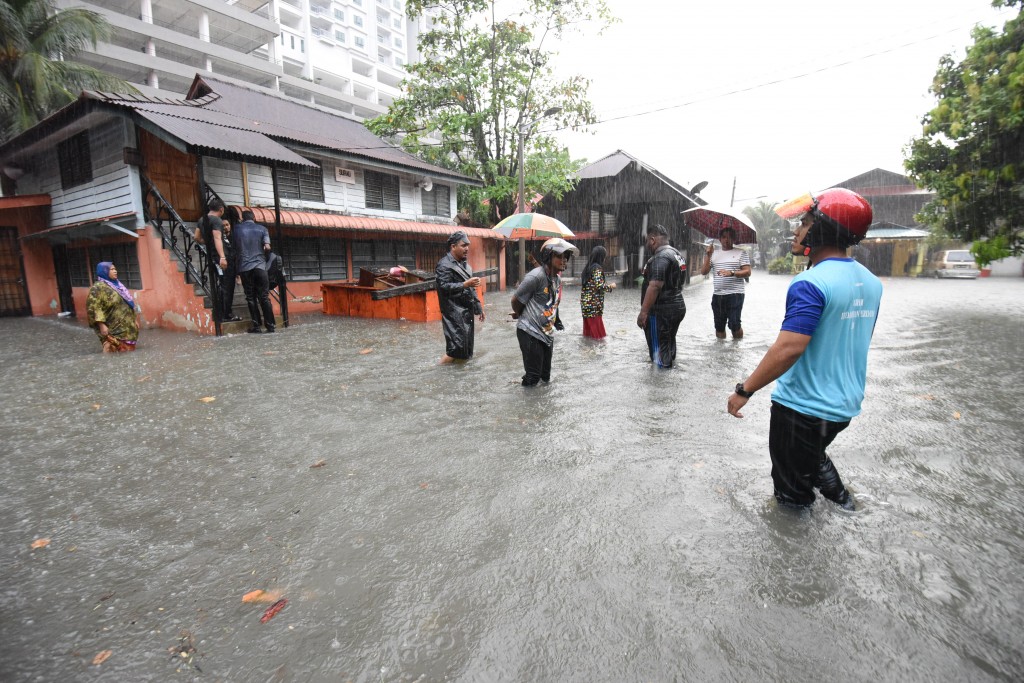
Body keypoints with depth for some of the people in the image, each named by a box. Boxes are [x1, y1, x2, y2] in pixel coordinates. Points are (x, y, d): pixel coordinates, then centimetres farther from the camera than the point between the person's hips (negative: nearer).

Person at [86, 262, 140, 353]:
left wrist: (135, 319, 19)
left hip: (127, 327, 7)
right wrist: (101, 325, -21)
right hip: (113, 329, -7)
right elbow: (93, 308, -15)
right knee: (115, 353, -6)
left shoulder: (117, 284, 17)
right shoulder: (98, 287, -7)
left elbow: (129, 302, 21)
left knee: (126, 352, 10)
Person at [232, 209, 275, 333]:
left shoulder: (236, 229, 9)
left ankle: (256, 325, 3)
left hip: (244, 267, 0)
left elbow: (234, 247, 9)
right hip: (259, 265, 0)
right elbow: (267, 247, -3)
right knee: (264, 296, 3)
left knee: (250, 297, 5)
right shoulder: (262, 229, 6)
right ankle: (270, 324, 2)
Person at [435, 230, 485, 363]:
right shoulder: (444, 265, -9)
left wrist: (479, 308, 21)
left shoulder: (465, 264, 20)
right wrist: (465, 284, -27)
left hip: (467, 312, 9)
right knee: (457, 347, -14)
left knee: (466, 349, 8)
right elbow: (443, 287, -20)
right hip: (454, 313, -9)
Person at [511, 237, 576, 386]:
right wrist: (521, 315, 8)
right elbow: (516, 301, -10)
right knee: (533, 376, -2)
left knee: (545, 374, 19)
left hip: (547, 332, 8)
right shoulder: (535, 276, -19)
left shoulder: (558, 278, 7)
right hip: (530, 332, -8)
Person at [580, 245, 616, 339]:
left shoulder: (588, 267, 11)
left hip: (586, 301, 8)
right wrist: (611, 286, -7)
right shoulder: (597, 268, -14)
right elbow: (599, 285, -23)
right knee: (596, 324, 0)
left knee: (589, 324, 15)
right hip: (593, 302, -8)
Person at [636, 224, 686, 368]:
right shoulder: (675, 254, 14)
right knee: (669, 343, 19)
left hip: (662, 311, -10)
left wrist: (643, 312, -26)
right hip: (677, 307, 10)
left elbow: (655, 287, -27)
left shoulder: (661, 257, -19)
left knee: (659, 349, -2)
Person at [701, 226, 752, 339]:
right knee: (719, 325, 10)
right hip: (717, 295, 4)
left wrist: (732, 273, -19)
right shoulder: (714, 254, 16)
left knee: (734, 324, -10)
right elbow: (703, 272, 7)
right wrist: (708, 255, -4)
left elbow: (747, 272, -3)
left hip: (735, 294, -4)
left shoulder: (741, 253, 5)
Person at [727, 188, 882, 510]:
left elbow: (788, 349, -30)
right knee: (813, 454, 34)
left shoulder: (811, 284, -24)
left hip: (803, 406, -8)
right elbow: (851, 341, 15)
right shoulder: (870, 282, 4)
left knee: (793, 490, 12)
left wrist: (744, 390, -22)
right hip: (846, 404, 8)